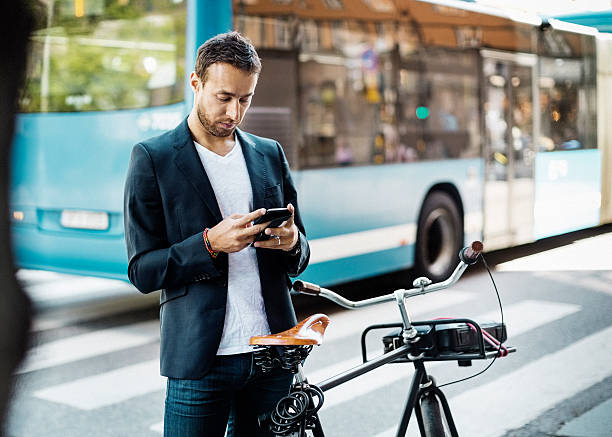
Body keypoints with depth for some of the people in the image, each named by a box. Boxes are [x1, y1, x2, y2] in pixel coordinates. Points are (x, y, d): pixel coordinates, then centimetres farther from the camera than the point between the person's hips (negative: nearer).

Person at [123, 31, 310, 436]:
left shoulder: (271, 154, 11)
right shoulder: (153, 158, -2)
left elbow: (300, 260, 15)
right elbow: (142, 271, -6)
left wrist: (291, 243, -8)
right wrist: (210, 244, -20)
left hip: (272, 356, 4)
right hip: (199, 360, -4)